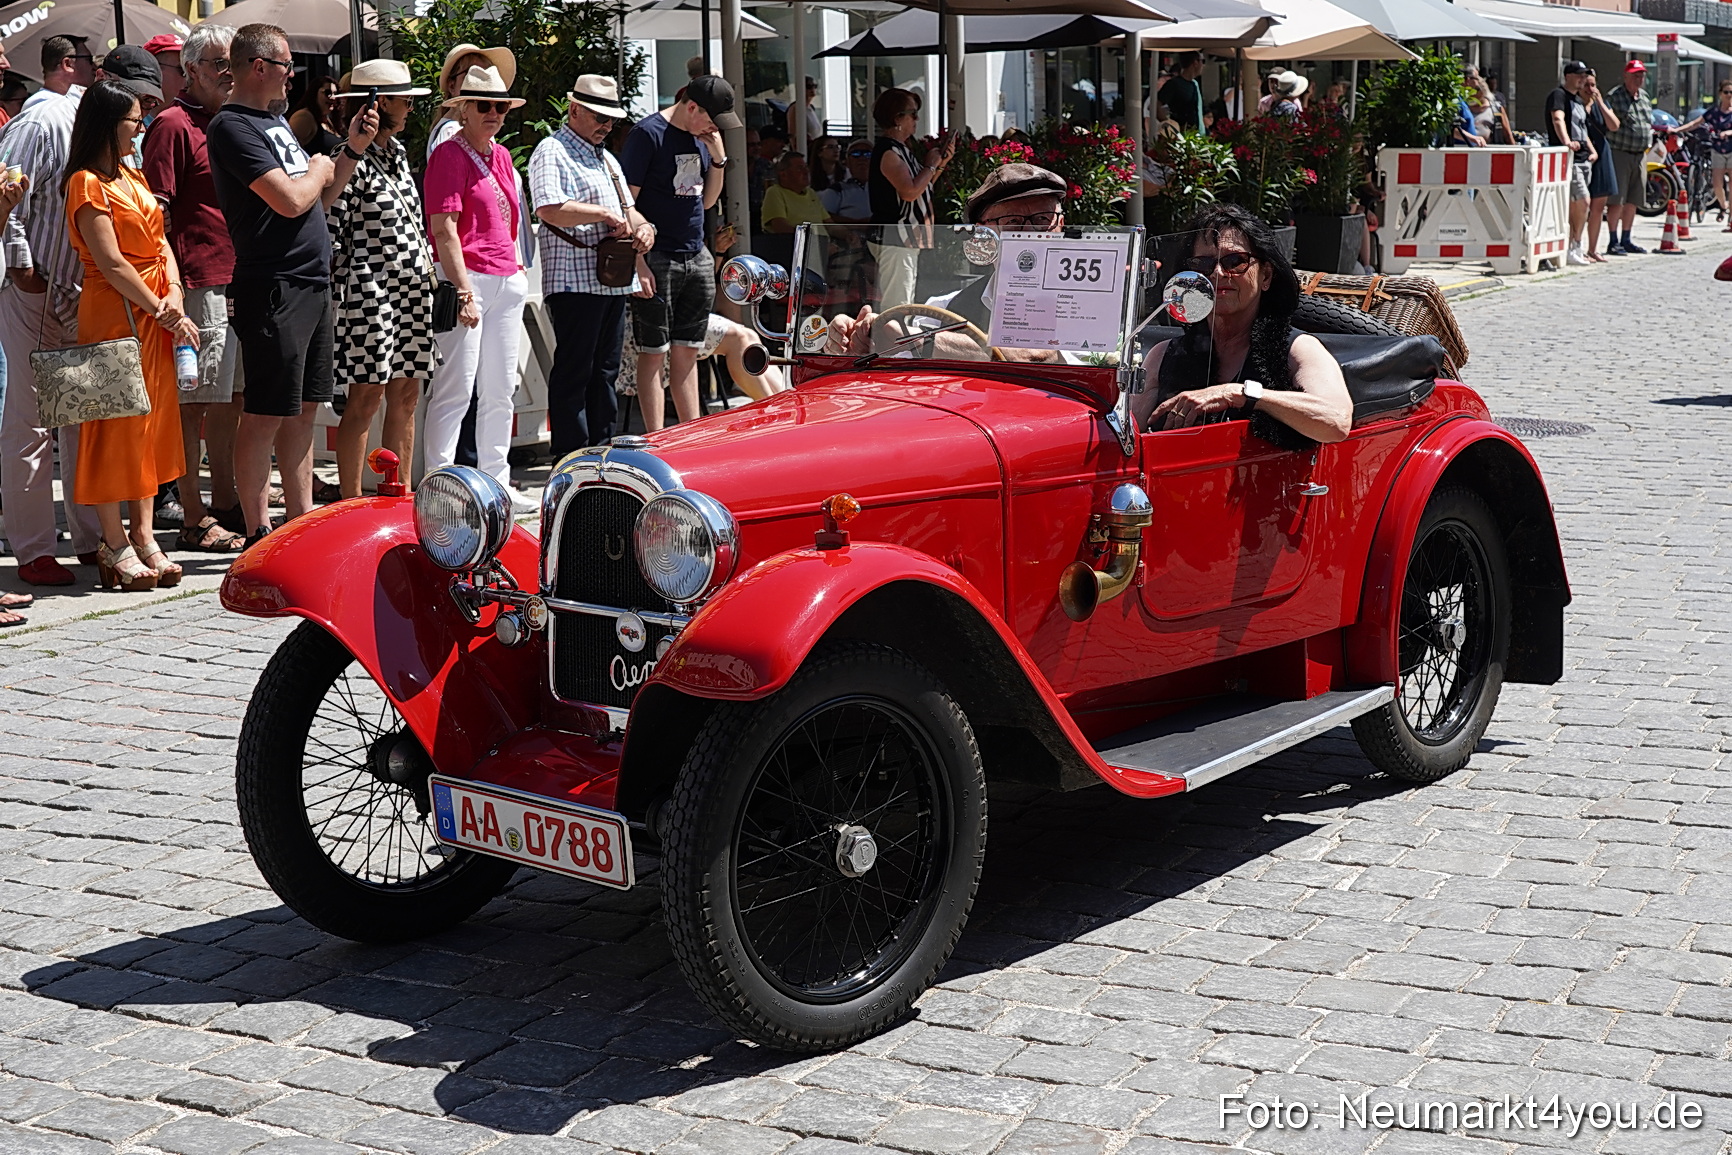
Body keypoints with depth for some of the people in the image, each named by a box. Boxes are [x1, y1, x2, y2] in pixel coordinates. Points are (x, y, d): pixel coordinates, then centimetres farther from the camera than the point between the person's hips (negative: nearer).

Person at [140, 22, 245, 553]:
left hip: (240, 282, 8)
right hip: (200, 285, -8)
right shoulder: (173, 124, -6)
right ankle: (194, 519, 0)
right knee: (194, 404, -4)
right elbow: (156, 212, -13)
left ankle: (225, 503, 24)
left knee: (231, 399, 14)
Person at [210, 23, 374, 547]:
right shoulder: (233, 126, -11)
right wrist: (319, 168, -1)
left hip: (313, 283, 9)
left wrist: (353, 149, 11)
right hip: (273, 285, -9)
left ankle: (301, 519, 21)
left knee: (304, 410, 13)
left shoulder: (275, 121, 19)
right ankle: (258, 534, 0)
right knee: (266, 415, -5)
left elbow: (318, 195, 23)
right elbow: (290, 200, -20)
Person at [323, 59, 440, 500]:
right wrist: (342, 292, -14)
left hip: (412, 291, 8)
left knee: (406, 395, 9)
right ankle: (352, 505, -1)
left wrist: (427, 265, 18)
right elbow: (327, 230, -12)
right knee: (366, 397, -6)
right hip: (369, 292, -8)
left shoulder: (398, 153, 16)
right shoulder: (351, 160, -10)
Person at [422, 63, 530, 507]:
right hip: (467, 279, -8)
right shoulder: (449, 155, -7)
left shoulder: (501, 155, 17)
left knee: (500, 389, 11)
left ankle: (495, 482, 19)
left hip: (508, 280, 8)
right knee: (457, 387, -8)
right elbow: (444, 229, -13)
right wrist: (463, 290, -18)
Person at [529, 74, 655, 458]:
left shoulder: (606, 158, 24)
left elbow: (627, 208, 26)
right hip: (575, 280, -9)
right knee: (573, 371, -6)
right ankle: (570, 457, -3)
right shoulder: (552, 152, -5)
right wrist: (604, 213, -15)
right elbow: (549, 209, -20)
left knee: (606, 370, 11)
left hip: (614, 280, 9)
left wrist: (642, 227, 3)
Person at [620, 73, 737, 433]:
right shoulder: (648, 134, -10)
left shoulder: (702, 137, 13)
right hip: (657, 260, -7)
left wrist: (718, 158, 2)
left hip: (697, 259, 7)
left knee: (687, 351, 11)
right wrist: (638, 262, -18)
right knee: (654, 352, -3)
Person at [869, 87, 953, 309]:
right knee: (896, 306, -12)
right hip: (895, 239, -11)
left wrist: (942, 163, 12)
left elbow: (921, 187, 23)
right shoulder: (888, 151, -15)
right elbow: (910, 191, -24)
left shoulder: (900, 149, 17)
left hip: (908, 239, 11)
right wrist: (931, 165, -10)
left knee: (906, 304, 15)